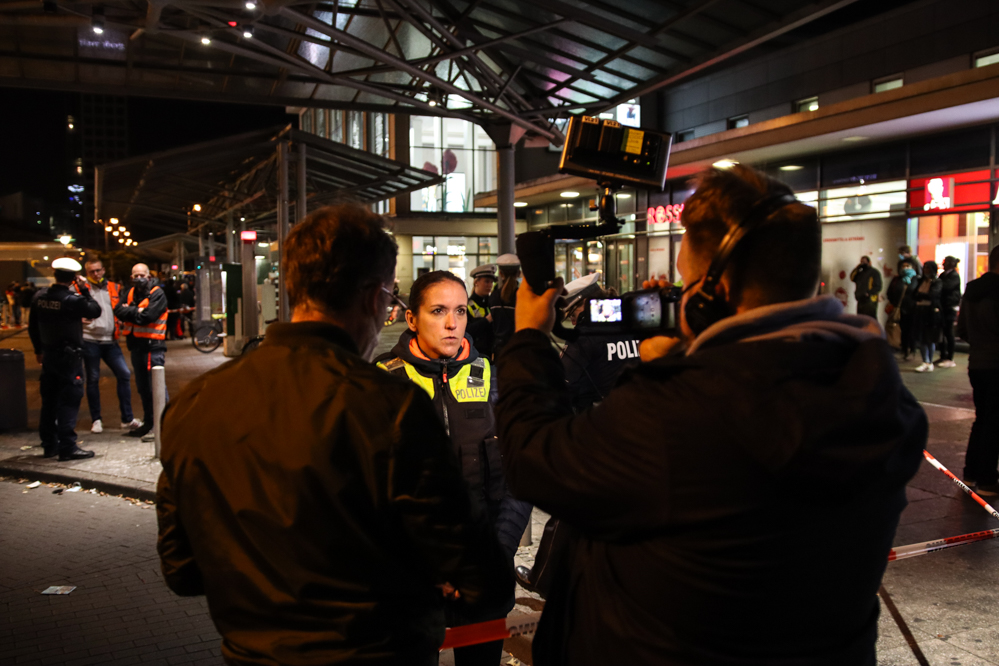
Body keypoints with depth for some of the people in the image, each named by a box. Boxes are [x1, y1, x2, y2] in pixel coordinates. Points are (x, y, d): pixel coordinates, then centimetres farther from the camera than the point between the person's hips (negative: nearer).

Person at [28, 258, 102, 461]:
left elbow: (33, 326, 11)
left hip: (48, 356, 7)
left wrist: (38, 349, 21)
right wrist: (85, 290, -3)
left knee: (49, 401, 15)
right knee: (69, 402, -4)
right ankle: (67, 448, -4)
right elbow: (96, 311, -7)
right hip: (69, 356, -7)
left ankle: (49, 445, 23)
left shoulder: (39, 297, 2)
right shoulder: (72, 300, -19)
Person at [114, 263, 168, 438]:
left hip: (153, 346, -8)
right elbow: (118, 311, 1)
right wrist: (137, 311, -13)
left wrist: (129, 311, -6)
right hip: (136, 345, 8)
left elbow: (147, 316, -20)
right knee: (143, 387, 15)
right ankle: (148, 422, 26)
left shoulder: (157, 294, -8)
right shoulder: (131, 293, 14)